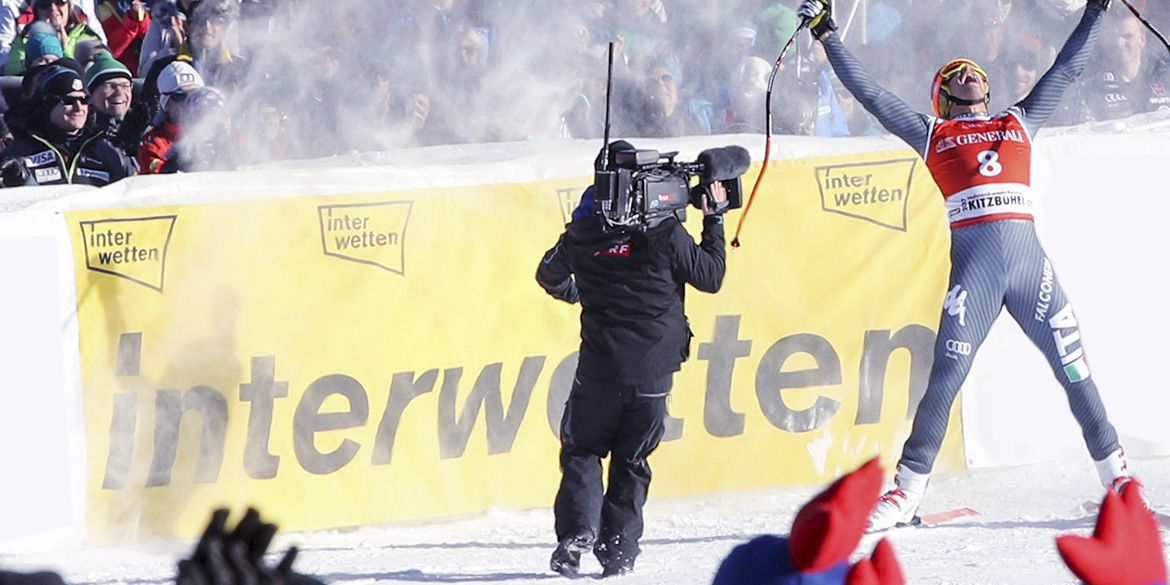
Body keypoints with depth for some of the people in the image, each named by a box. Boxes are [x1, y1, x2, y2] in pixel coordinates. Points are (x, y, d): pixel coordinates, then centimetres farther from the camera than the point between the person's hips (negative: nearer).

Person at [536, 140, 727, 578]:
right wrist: (714, 219, 11)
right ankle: (618, 552, 8)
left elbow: (550, 276, 17)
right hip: (652, 370, 0)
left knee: (581, 449, 13)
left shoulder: (583, 233, -2)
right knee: (631, 460, 11)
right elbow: (710, 278, 1)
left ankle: (577, 529, -9)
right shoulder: (664, 233, -9)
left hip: (600, 366, 0)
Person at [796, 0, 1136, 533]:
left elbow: (1067, 69, 30)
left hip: (1031, 263, 2)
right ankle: (905, 493, -3)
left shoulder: (1019, 123, 23)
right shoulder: (931, 134, 17)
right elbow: (869, 93, 17)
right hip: (971, 266, -2)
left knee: (1076, 372, 3)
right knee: (945, 379, -8)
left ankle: (1117, 480, 13)